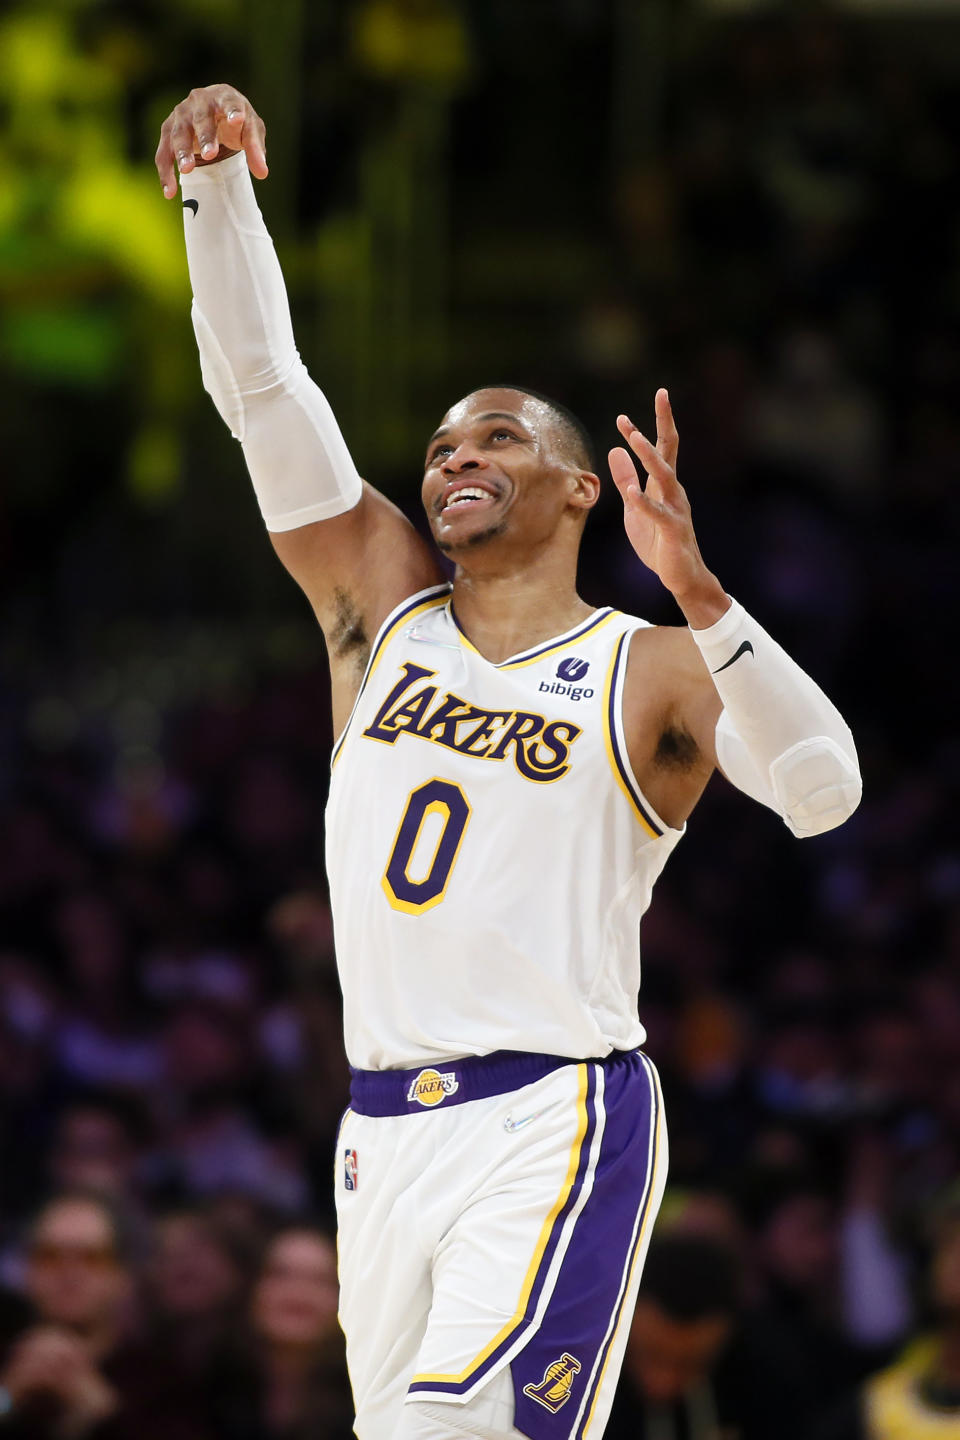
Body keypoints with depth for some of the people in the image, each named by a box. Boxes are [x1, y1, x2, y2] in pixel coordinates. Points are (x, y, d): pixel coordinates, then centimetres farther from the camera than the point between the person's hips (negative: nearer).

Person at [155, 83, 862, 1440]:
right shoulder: (383, 604, 14)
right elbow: (261, 385, 6)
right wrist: (219, 186, -8)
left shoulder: (653, 671, 0)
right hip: (384, 1124, 6)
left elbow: (823, 794, -19)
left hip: (556, 1125, -6)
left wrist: (696, 589, -30)